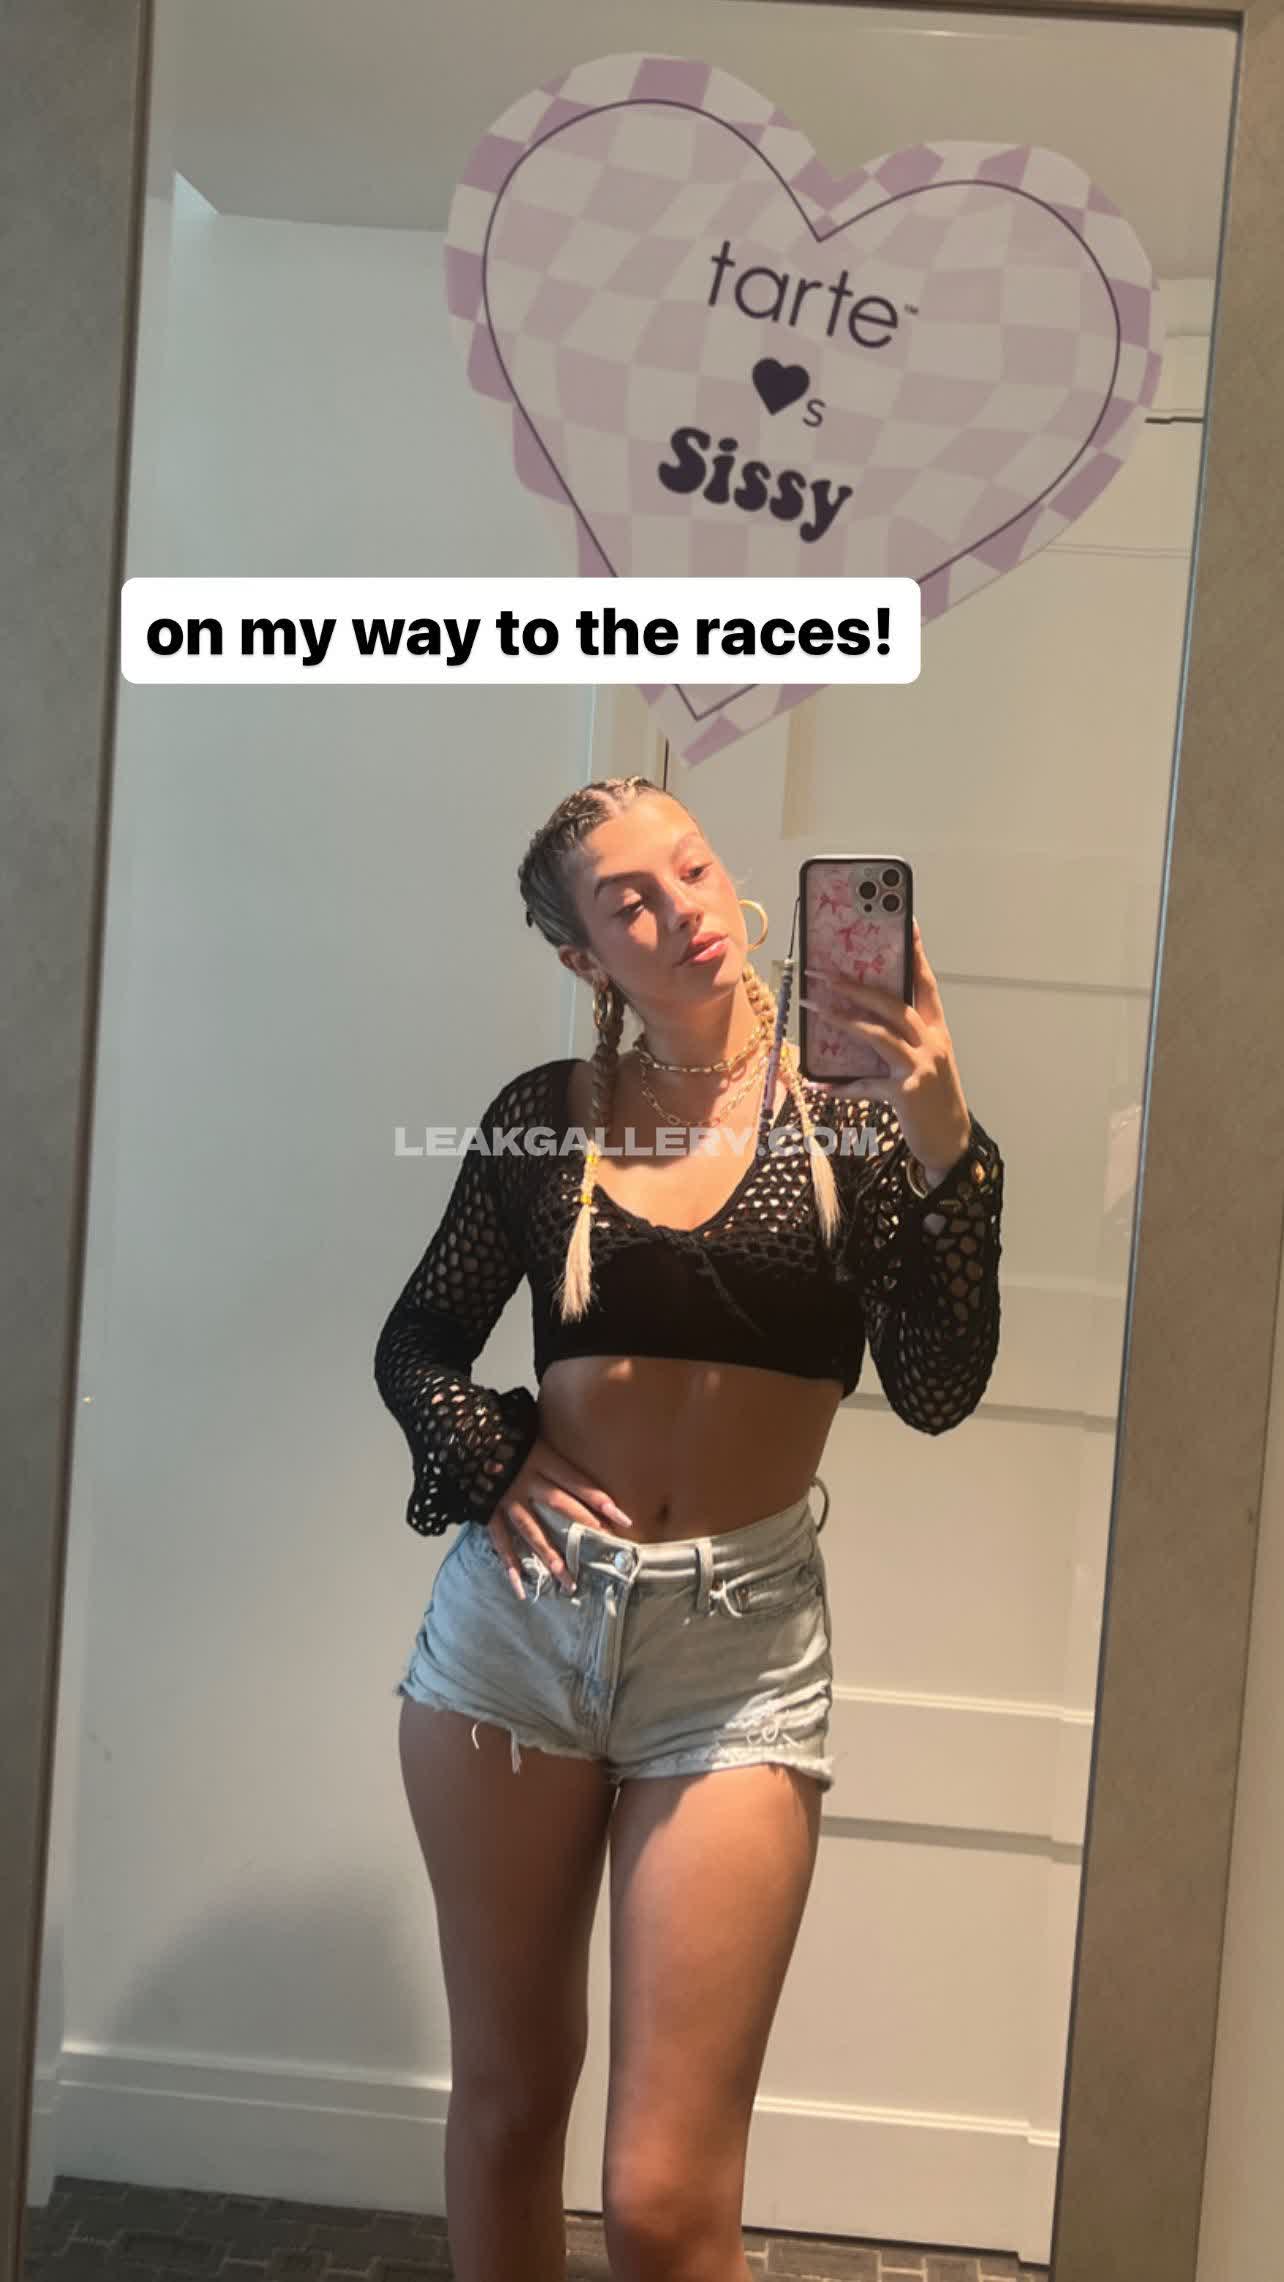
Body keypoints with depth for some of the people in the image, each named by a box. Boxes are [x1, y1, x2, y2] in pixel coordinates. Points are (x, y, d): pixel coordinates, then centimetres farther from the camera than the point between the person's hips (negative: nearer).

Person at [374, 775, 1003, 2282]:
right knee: (505, 2099, 18)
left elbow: (935, 1394, -12)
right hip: (517, 1614, 2)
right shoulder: (545, 1115, 2)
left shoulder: (849, 1111, -2)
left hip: (739, 1648, -2)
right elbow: (416, 1343, 12)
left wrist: (944, 1150, -23)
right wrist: (486, 1461, -7)